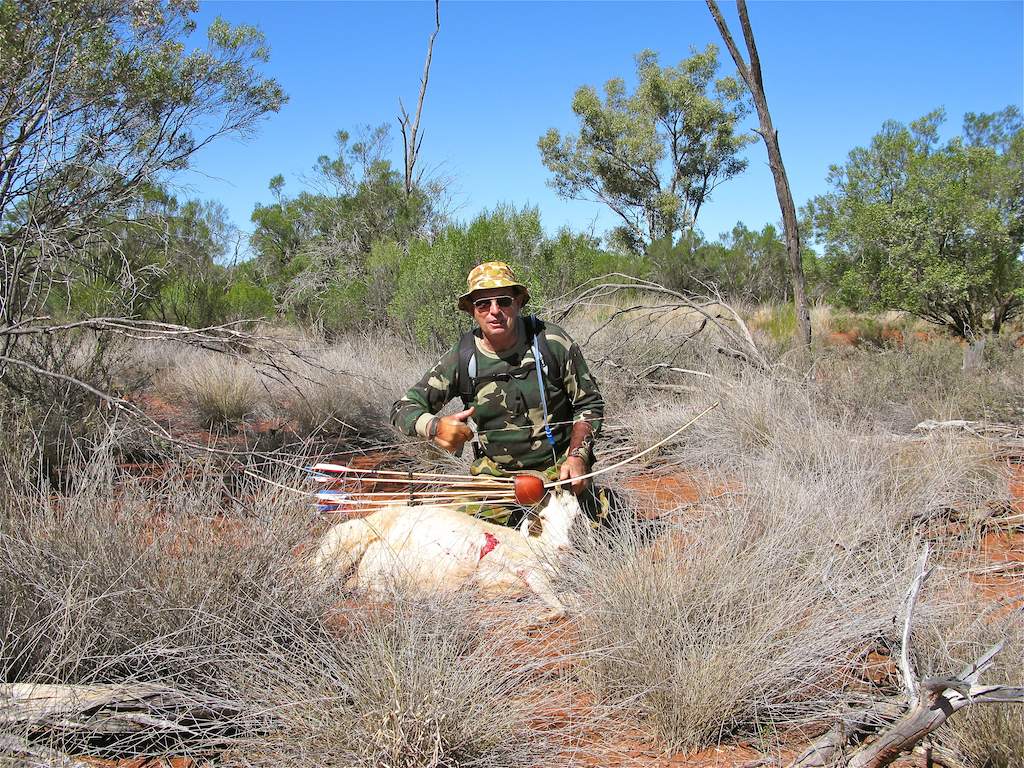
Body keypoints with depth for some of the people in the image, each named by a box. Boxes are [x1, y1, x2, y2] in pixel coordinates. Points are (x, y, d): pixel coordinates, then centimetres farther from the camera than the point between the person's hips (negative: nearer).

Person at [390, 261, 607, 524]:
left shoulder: (553, 343, -10)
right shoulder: (461, 358, -8)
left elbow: (589, 404, 0)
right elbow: (403, 409, -6)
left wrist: (578, 455, -16)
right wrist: (435, 427, -29)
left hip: (558, 466, -1)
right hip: (494, 471, 2)